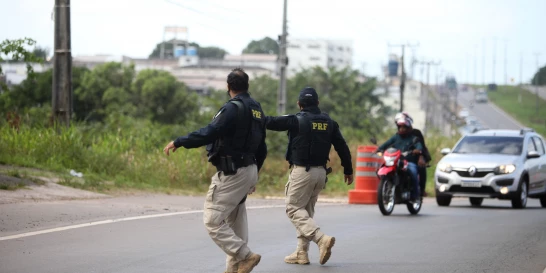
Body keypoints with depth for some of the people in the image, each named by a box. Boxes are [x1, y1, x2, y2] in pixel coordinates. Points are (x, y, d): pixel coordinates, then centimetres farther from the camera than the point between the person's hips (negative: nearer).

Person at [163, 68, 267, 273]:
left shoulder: (233, 108, -16)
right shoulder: (256, 109, 12)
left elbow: (209, 133, -25)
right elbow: (262, 149, 17)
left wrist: (179, 142, -18)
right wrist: (253, 174, 26)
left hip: (231, 173, -9)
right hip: (249, 170, 9)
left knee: (213, 220, -8)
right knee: (235, 222, 15)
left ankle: (245, 255, -13)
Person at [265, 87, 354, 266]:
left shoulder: (297, 120, -10)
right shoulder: (329, 122, 6)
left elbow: (271, 122, -11)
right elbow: (342, 147, 8)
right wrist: (348, 170, 18)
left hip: (302, 171, -6)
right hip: (320, 172, 6)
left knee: (294, 209, -2)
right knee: (307, 210, 15)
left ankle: (322, 239, -21)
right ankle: (302, 253, 13)